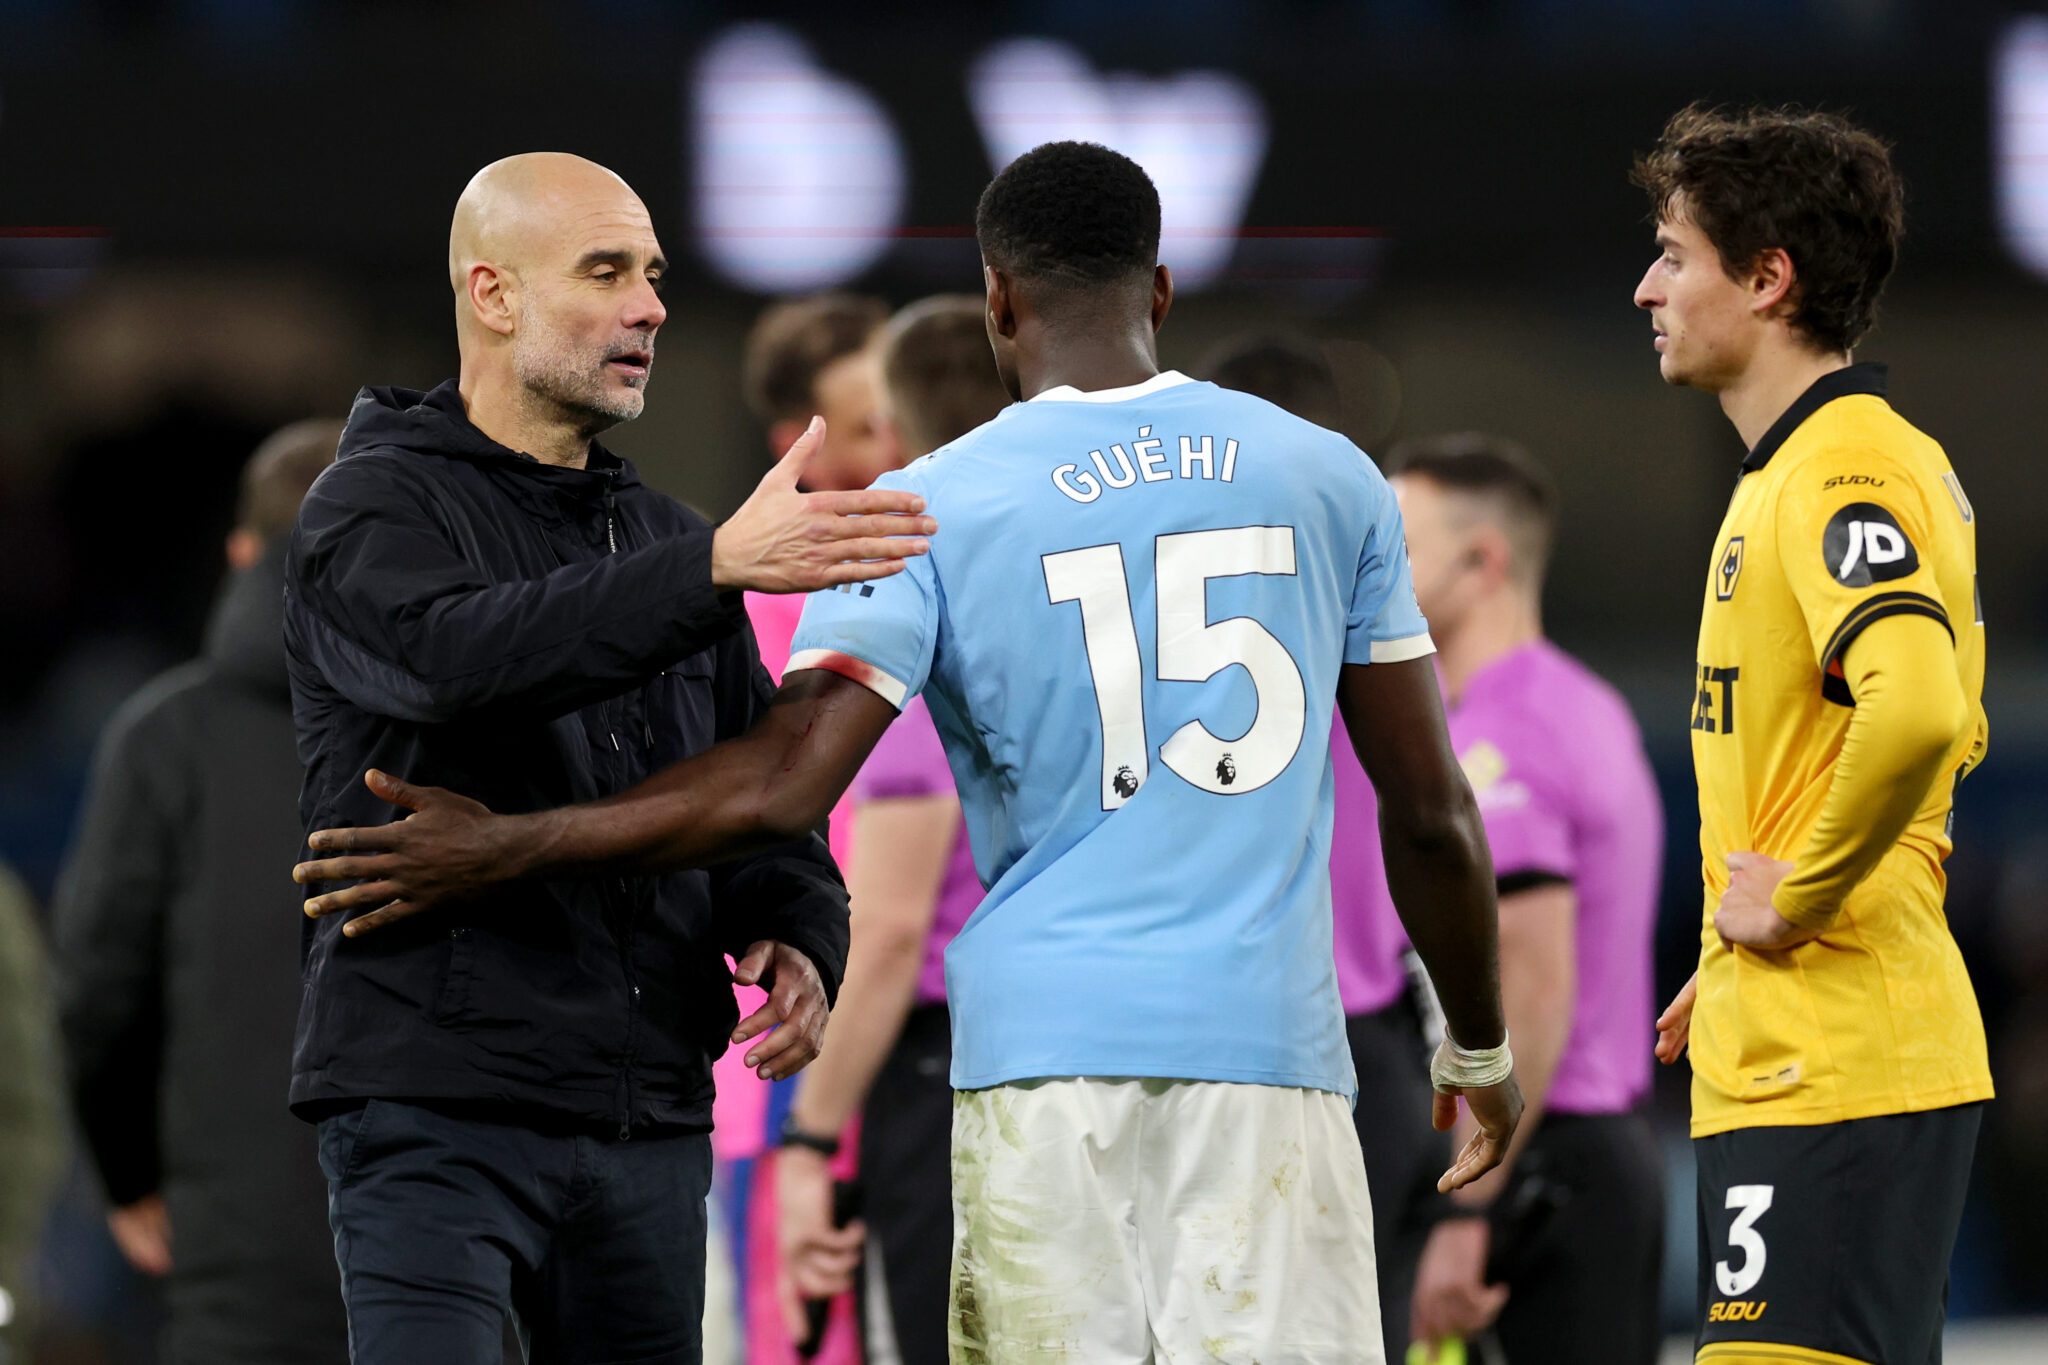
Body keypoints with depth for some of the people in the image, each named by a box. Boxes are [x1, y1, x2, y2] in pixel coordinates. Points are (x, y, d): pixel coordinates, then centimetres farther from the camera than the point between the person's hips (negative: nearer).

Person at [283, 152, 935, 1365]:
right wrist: (719, 571, -36)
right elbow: (461, 656, -25)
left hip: (652, 1121, 7)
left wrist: (797, 937, -3)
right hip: (436, 1106, -7)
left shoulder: (662, 539, 21)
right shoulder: (376, 508, -2)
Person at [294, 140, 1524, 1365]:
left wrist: (496, 850, -2)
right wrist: (1481, 1047, 24)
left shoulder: (933, 508, 1)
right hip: (1271, 1047, 1)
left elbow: (785, 789, -10)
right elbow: (1433, 813, 10)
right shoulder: (1329, 479, 8)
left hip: (1044, 1047, -1)